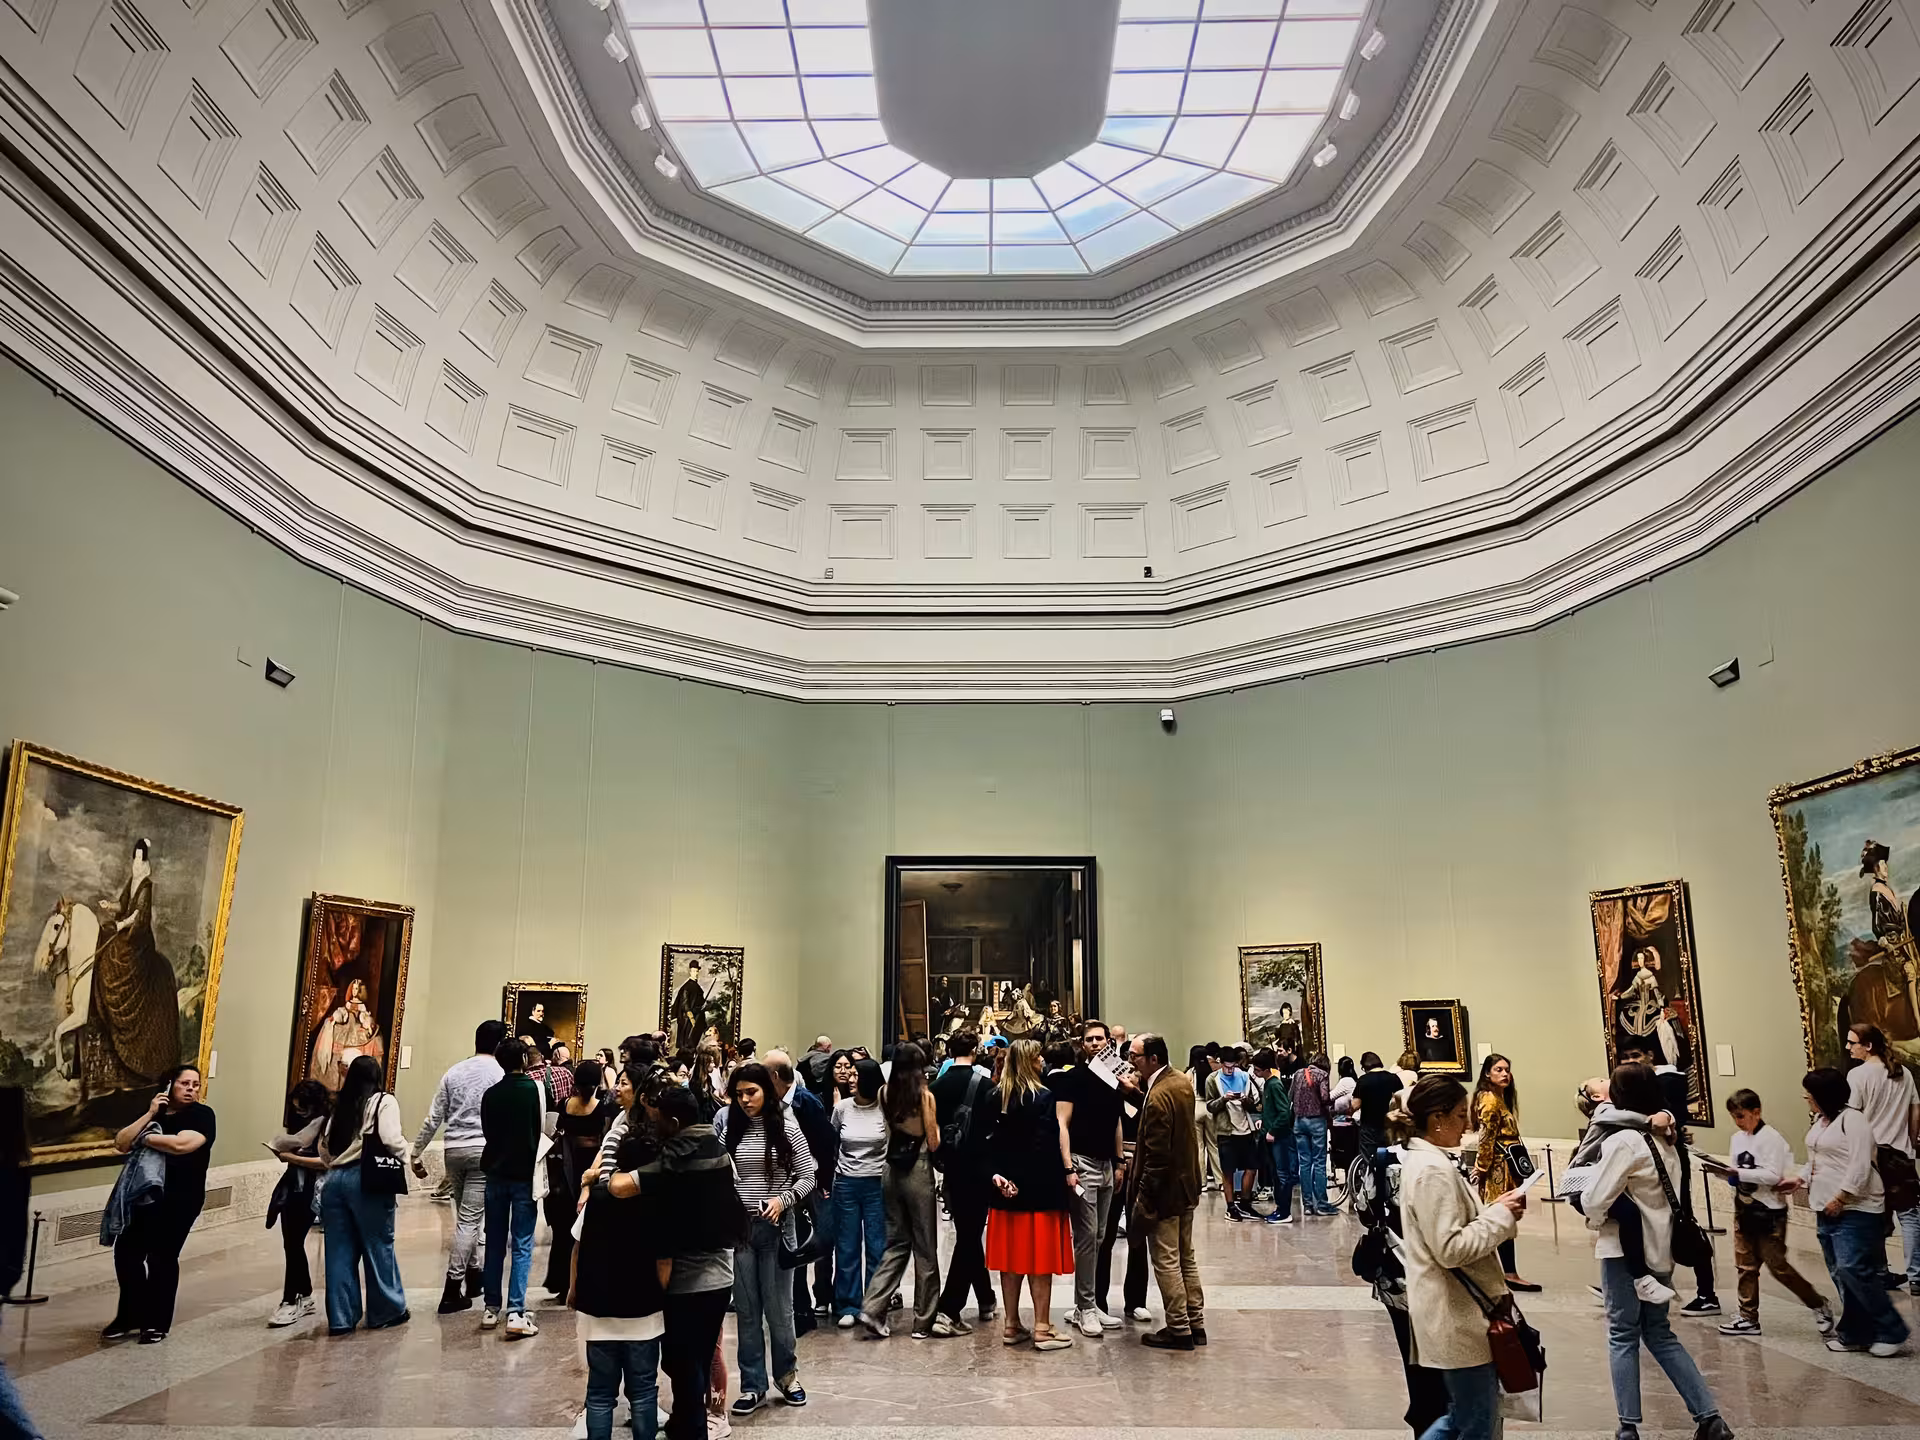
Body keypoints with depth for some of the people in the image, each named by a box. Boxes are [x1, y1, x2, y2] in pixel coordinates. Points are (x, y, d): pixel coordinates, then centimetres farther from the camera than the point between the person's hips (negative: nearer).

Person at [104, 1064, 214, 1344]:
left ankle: (157, 1323, 10)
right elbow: (121, 1144, 1)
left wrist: (144, 1138, -9)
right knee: (126, 1250, 5)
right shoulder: (154, 1113, 12)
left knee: (161, 1256, -5)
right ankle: (131, 1315, 24)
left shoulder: (202, 1114, -6)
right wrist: (149, 1115, -9)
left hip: (180, 1198, -6)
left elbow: (181, 1144, -24)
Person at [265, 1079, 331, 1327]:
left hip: (310, 1191, -8)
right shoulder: (297, 1121, 13)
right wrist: (282, 1152, -1)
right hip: (291, 1187, 8)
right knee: (292, 1244, 10)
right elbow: (292, 1149, 20)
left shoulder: (325, 1125, -10)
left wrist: (294, 1158, -14)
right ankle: (305, 1296, 22)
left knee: (293, 1243, -8)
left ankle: (291, 1301, -1)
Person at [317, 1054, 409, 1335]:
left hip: (334, 1180, 5)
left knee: (339, 1251, 8)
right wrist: (402, 1153, 5)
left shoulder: (339, 1107, 15)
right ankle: (386, 1311, 15)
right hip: (367, 1180, -5)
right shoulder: (383, 1101, -2)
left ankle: (340, 1318, 13)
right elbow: (391, 1140, -14)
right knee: (379, 1246, 6)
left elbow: (324, 1146, 11)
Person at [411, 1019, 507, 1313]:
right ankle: (451, 1290, -5)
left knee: (466, 1216, 19)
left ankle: (473, 1277, 27)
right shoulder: (501, 1074, -4)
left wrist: (416, 1154, 15)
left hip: (453, 1150, 5)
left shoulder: (453, 1072, 8)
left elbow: (433, 1119, 7)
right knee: (469, 1220, -3)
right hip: (484, 1150, -5)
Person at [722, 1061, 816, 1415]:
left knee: (777, 1306, 7)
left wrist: (783, 1200, -18)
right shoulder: (731, 1129, 2)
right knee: (747, 1309, 9)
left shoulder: (786, 1127, -6)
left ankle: (787, 1375, 27)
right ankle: (753, 1386, 19)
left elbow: (808, 1177, -3)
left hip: (774, 1227, -2)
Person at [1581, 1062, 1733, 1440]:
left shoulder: (1622, 1140, -18)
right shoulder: (1666, 1138, 6)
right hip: (1661, 1247, 7)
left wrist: (1594, 1218, 1)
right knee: (1659, 1333, 18)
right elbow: (1675, 1192, 16)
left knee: (1623, 1335, 4)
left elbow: (1595, 1199, -18)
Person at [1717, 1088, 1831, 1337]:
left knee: (1777, 1265, -1)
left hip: (1768, 1211, -7)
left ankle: (1819, 1305, 19)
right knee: (1745, 1266, 9)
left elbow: (1773, 1175, -21)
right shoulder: (1737, 1138, 9)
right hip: (1743, 1209, 7)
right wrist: (1723, 1172, -8)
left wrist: (1739, 1173, -24)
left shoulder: (1771, 1138, -14)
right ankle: (1748, 1317, 17)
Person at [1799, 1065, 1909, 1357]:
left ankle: (1891, 1332, -2)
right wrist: (1800, 1180, 13)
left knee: (1852, 1270, -15)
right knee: (1840, 1275, 9)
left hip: (1854, 1210, -9)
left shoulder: (1851, 1119, -13)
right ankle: (1855, 1333, 16)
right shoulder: (1820, 1120, 14)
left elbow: (1859, 1165, -20)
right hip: (1827, 1211, 9)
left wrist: (1840, 1197, -21)